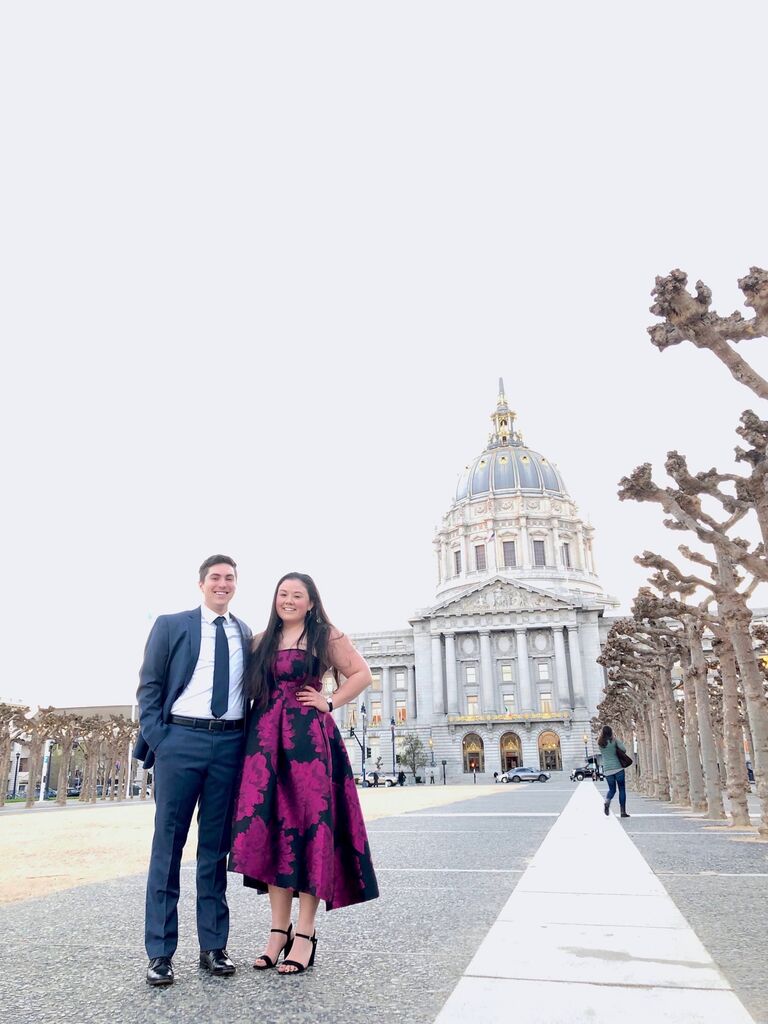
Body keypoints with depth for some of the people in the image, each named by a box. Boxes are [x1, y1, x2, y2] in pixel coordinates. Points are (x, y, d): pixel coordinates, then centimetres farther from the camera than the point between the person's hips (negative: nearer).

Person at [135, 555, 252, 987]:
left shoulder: (247, 635, 13)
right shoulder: (171, 625, 5)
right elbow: (150, 685, 2)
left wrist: (250, 741, 3)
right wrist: (156, 738, -8)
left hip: (230, 744, 3)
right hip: (180, 739, -2)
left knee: (216, 846, 10)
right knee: (168, 844, 3)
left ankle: (213, 946, 20)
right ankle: (160, 952, 13)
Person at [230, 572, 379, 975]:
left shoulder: (326, 636, 3)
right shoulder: (262, 640, 14)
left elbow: (362, 674, 4)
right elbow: (251, 686, 16)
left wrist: (331, 702, -4)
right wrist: (253, 728, 2)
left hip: (310, 739, -4)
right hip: (266, 739, 4)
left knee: (309, 825, -2)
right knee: (269, 828, 3)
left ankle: (305, 933, 6)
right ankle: (278, 930, 13)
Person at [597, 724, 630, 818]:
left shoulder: (600, 743, 5)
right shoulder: (614, 740, -5)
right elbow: (624, 749, -11)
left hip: (607, 769, 3)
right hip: (617, 767, -3)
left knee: (612, 789, 15)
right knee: (622, 789, 7)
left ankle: (607, 802, -15)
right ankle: (623, 811, 2)